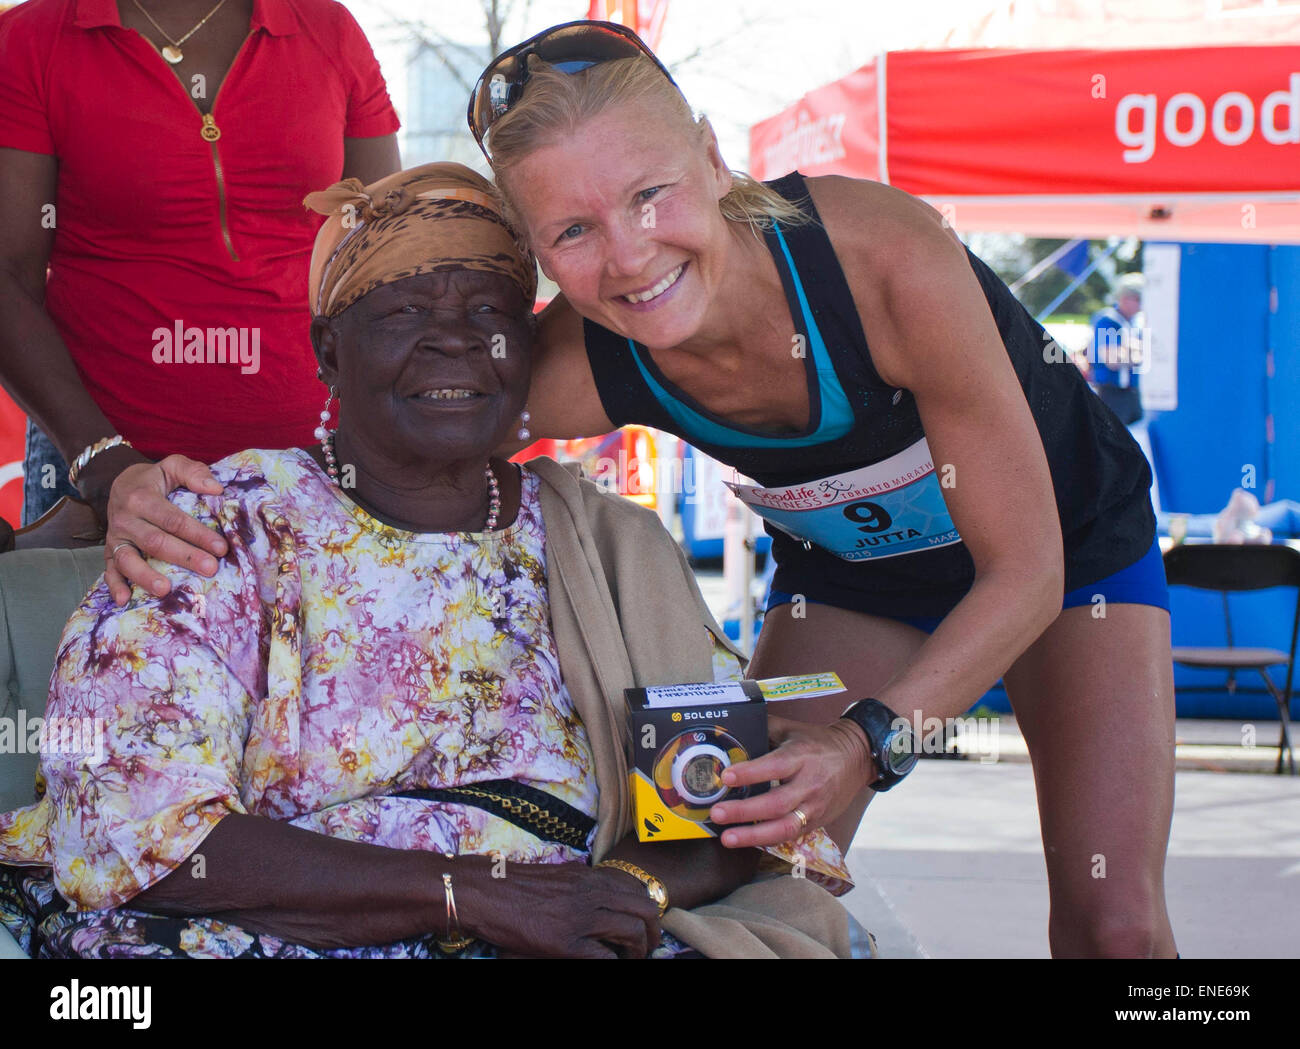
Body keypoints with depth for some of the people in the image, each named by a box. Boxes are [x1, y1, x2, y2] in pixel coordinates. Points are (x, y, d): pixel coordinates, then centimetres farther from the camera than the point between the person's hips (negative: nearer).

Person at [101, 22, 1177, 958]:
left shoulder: (889, 260, -40)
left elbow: (1025, 569, -31)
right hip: (843, 569, 3)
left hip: (1067, 539, -2)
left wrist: (869, 741, -44)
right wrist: (153, 486, -38)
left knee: (1114, 927, -10)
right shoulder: (582, 366, -30)